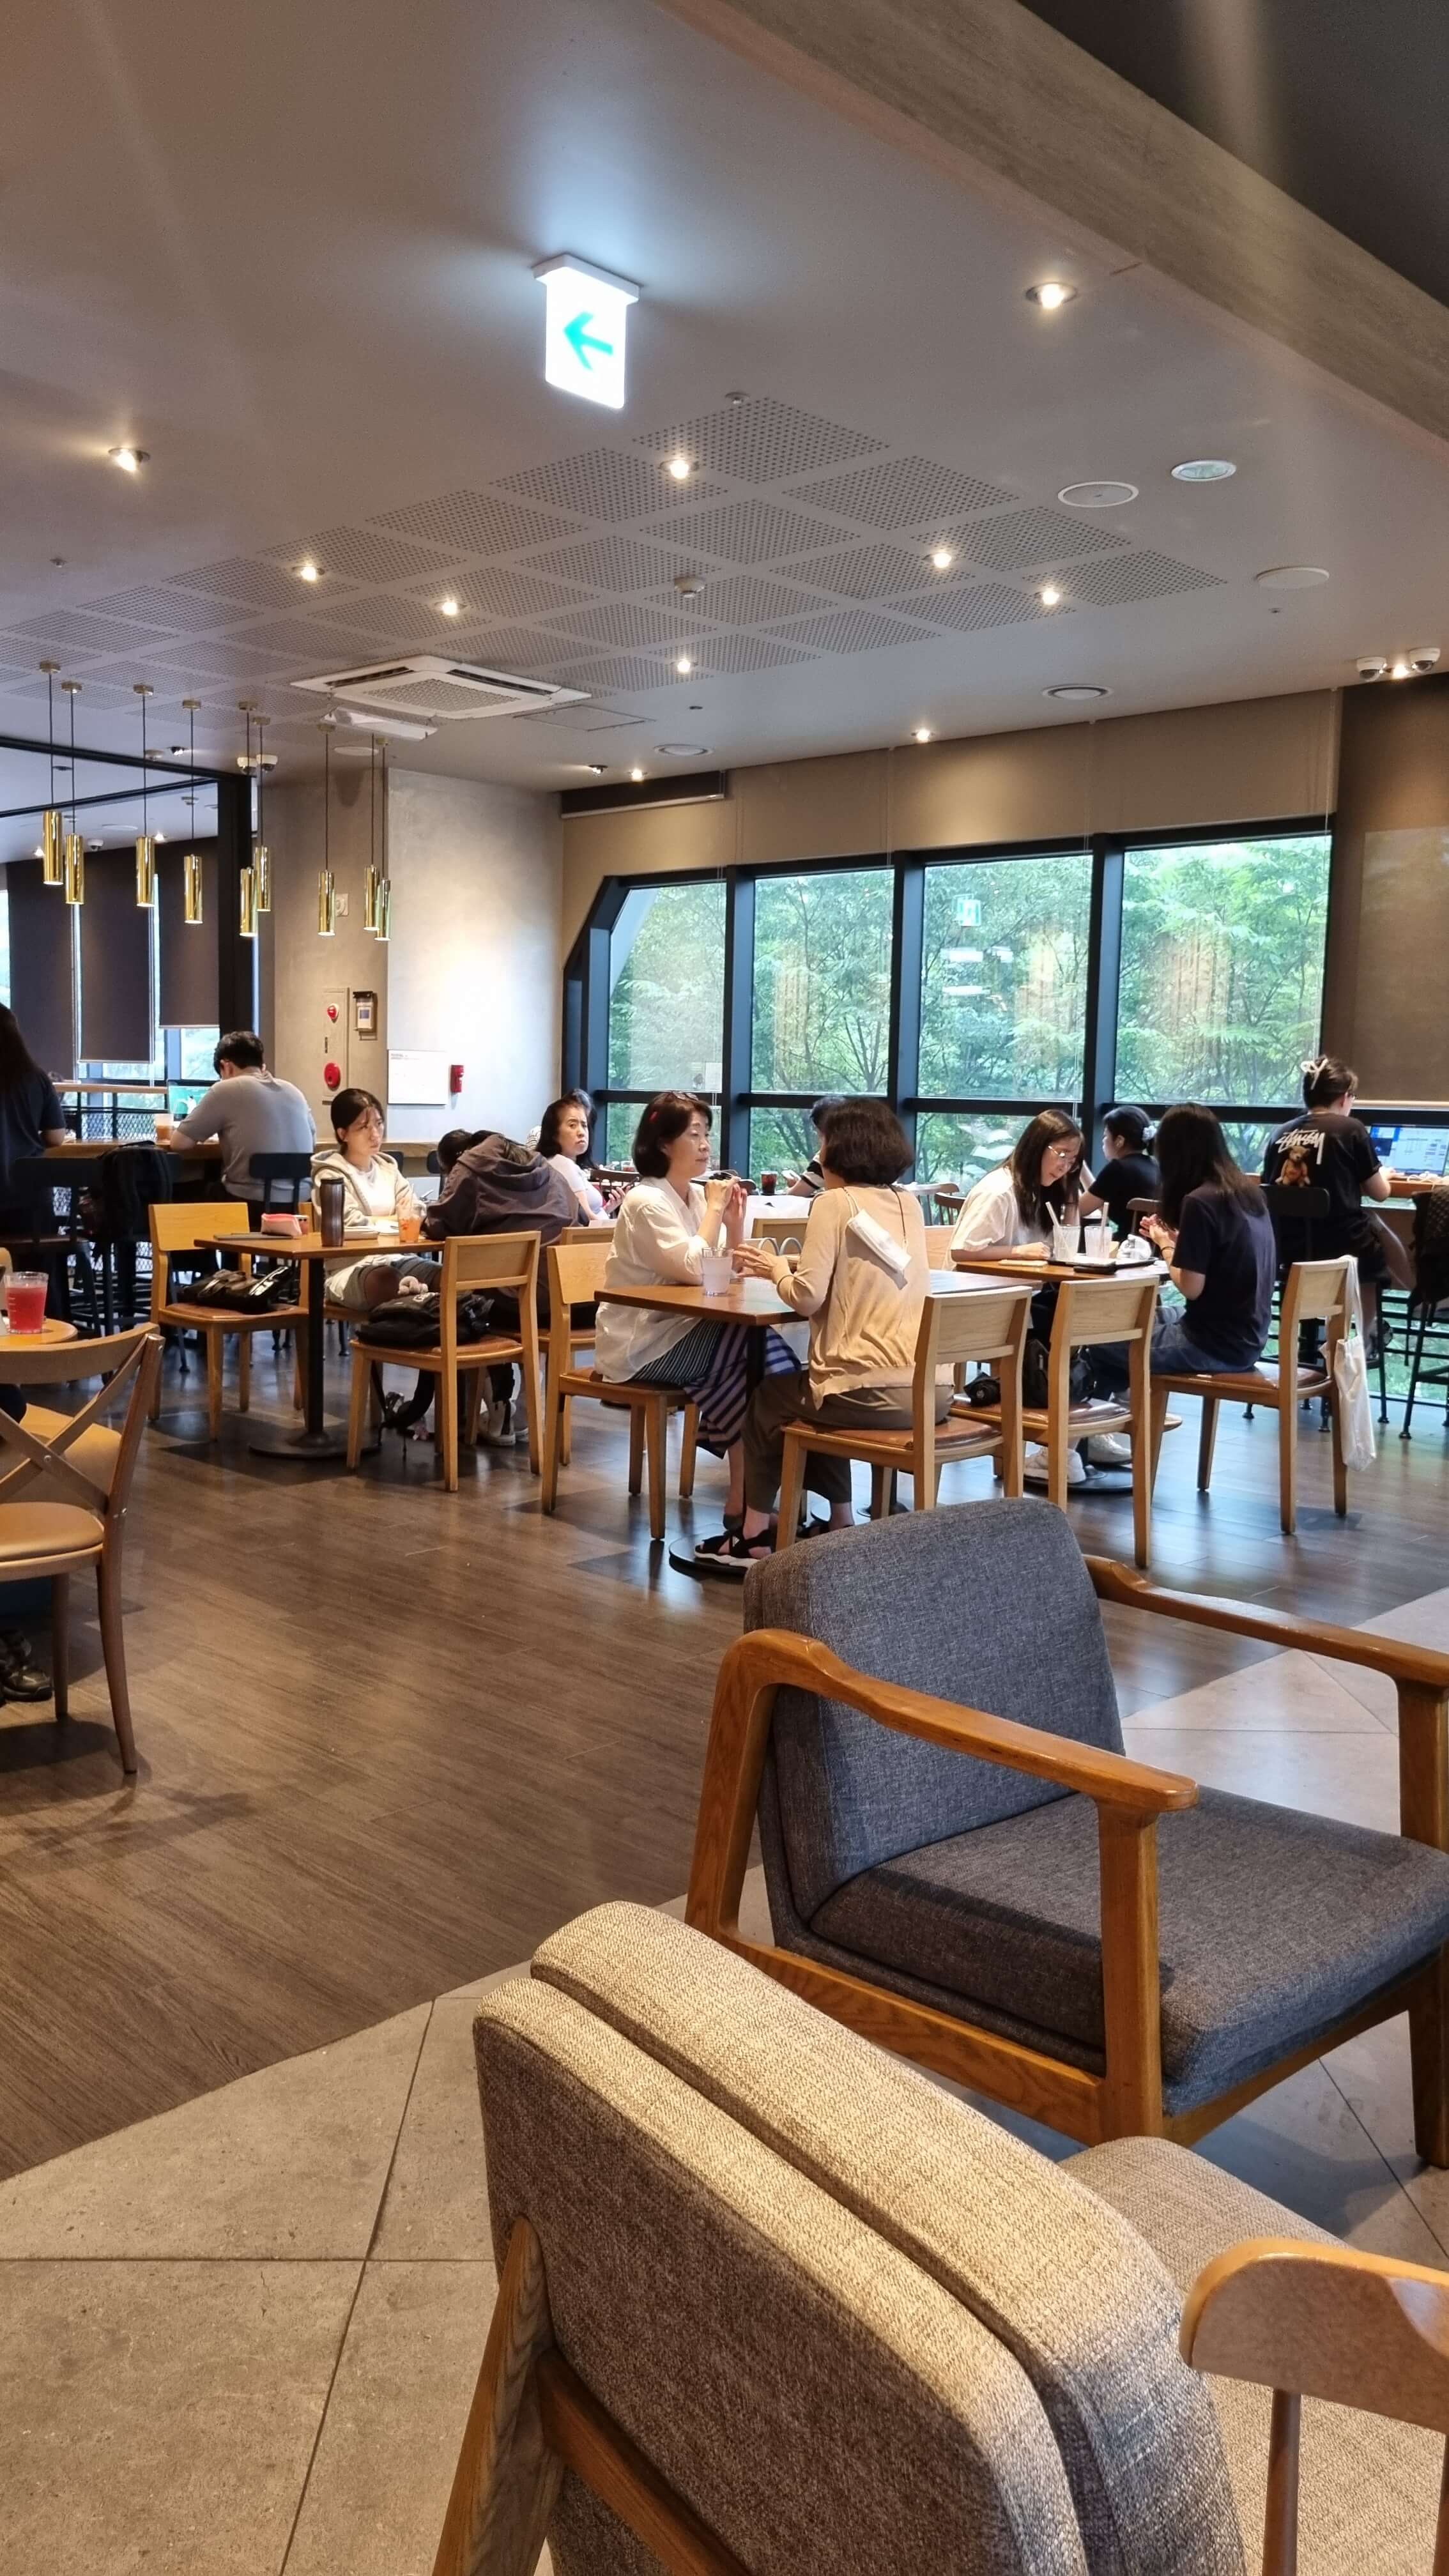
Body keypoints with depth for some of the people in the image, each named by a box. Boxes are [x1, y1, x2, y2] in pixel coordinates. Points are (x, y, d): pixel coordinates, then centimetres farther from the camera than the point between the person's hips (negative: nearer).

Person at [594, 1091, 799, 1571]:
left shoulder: (698, 1194, 10)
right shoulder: (647, 1202, -14)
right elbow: (694, 1269, -26)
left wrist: (734, 1219, -4)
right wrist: (714, 1209, -15)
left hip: (680, 1333, 7)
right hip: (642, 1345, -7)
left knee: (760, 1360, -19)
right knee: (765, 1353, -22)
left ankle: (747, 1514, -11)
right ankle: (746, 1520, -12)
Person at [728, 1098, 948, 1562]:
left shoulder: (835, 1202, -5)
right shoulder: (909, 1204, 15)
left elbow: (808, 1296, -13)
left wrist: (776, 1270, 7)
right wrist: (786, 1266, 19)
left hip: (877, 1394, -7)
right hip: (932, 1391, 7)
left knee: (766, 1400, 23)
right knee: (816, 1390, 35)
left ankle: (755, 1536, 28)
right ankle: (842, 1524, 34)